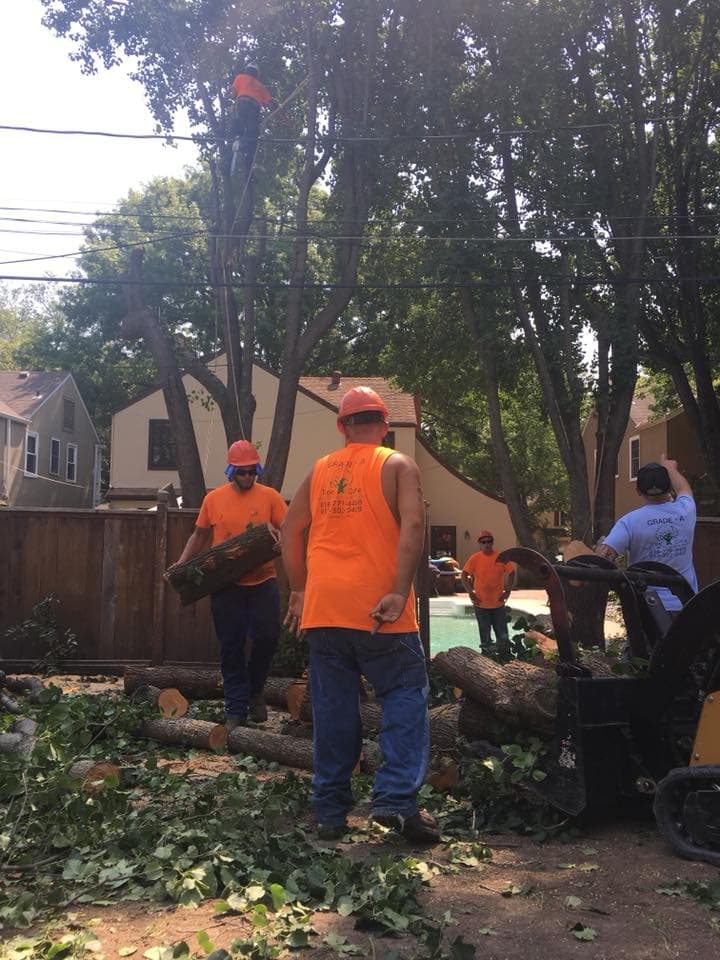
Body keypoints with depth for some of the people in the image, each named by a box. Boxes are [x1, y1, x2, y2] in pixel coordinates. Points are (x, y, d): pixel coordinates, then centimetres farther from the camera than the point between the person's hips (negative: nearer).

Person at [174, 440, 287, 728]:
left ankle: (254, 690, 24)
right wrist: (181, 564, 4)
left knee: (267, 636, -6)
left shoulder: (269, 496, -1)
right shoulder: (214, 499, 4)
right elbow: (200, 535, 14)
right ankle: (236, 710, 16)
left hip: (262, 581, -1)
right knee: (231, 647, 5)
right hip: (226, 584, 1)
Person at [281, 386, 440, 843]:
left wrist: (300, 590, 18)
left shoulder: (320, 470, 14)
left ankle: (331, 812, 15)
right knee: (405, 695, 5)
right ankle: (397, 799, -5)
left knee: (333, 706, 10)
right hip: (377, 608, -4)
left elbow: (291, 531, 12)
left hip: (322, 607, 4)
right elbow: (413, 525, -12)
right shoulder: (398, 466, 2)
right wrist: (400, 592, -15)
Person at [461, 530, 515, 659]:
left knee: (503, 636, 8)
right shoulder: (474, 558, -6)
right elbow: (464, 576, -3)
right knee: (485, 636, 10)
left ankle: (506, 659, 20)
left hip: (498, 603, 1)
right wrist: (471, 592, -10)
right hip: (481, 604, -1)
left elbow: (511, 573, 8)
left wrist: (507, 591, 1)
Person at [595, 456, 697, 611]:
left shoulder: (630, 521, -14)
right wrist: (671, 468, 41)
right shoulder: (686, 511, -2)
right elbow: (684, 490, 23)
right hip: (687, 606, 3)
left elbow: (602, 557, -24)